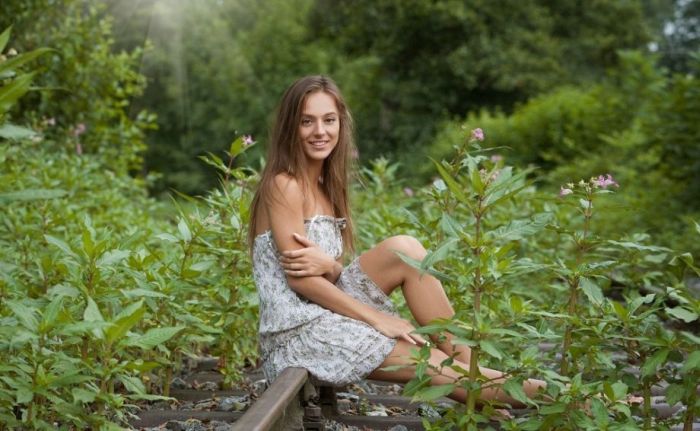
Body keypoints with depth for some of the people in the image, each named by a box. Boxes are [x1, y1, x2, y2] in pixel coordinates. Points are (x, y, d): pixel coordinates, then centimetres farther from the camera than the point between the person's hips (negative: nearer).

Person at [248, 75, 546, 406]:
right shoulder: (284, 186, -11)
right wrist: (377, 317, -16)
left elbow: (325, 277, 9)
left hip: (323, 308, 7)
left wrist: (328, 266, -17)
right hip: (297, 332, -7)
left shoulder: (324, 185, 14)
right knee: (431, 365, -14)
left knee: (403, 249, -12)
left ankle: (468, 362, -10)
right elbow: (299, 278, -16)